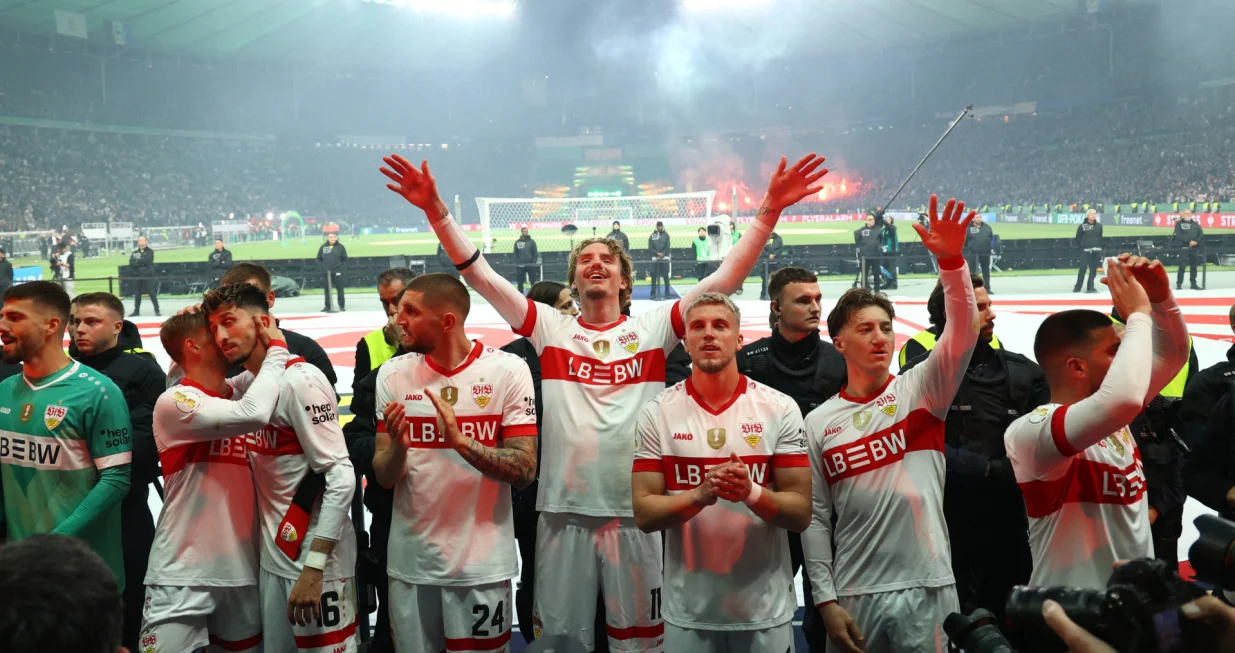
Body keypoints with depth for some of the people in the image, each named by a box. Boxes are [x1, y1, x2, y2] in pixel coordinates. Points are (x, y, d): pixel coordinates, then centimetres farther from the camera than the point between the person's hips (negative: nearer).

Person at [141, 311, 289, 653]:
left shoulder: (239, 392, 7)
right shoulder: (174, 402, -13)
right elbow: (253, 414, -25)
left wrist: (273, 346, 0)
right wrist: (277, 348, -16)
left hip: (242, 569, 6)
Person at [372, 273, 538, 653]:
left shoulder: (508, 371, -10)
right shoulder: (393, 374, -1)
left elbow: (524, 471, -13)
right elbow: (383, 477, 0)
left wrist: (461, 439, -25)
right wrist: (398, 446, -20)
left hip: (482, 564, -2)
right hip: (410, 562, 3)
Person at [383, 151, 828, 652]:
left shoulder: (654, 330, 3)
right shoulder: (551, 330, 4)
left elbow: (726, 278, -2)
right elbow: (479, 275, 1)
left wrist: (769, 210, -10)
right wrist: (435, 210, -7)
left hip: (637, 510, 0)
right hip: (563, 508, 1)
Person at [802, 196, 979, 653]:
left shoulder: (920, 390, 2)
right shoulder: (818, 424, 2)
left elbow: (963, 333, -15)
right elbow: (816, 517, 3)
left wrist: (951, 259, -28)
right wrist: (825, 600, -2)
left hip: (927, 588, 0)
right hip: (853, 596, 1)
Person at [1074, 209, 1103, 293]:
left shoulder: (1099, 226, 9)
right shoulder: (1082, 226, -3)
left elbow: (1101, 238, 18)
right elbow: (1078, 239, 2)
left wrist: (1100, 247, 11)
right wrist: (1080, 248, -2)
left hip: (1097, 251, 4)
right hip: (1086, 251, -4)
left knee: (1094, 269, 4)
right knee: (1083, 269, -7)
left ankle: (1090, 287, 11)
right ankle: (1077, 287, 0)